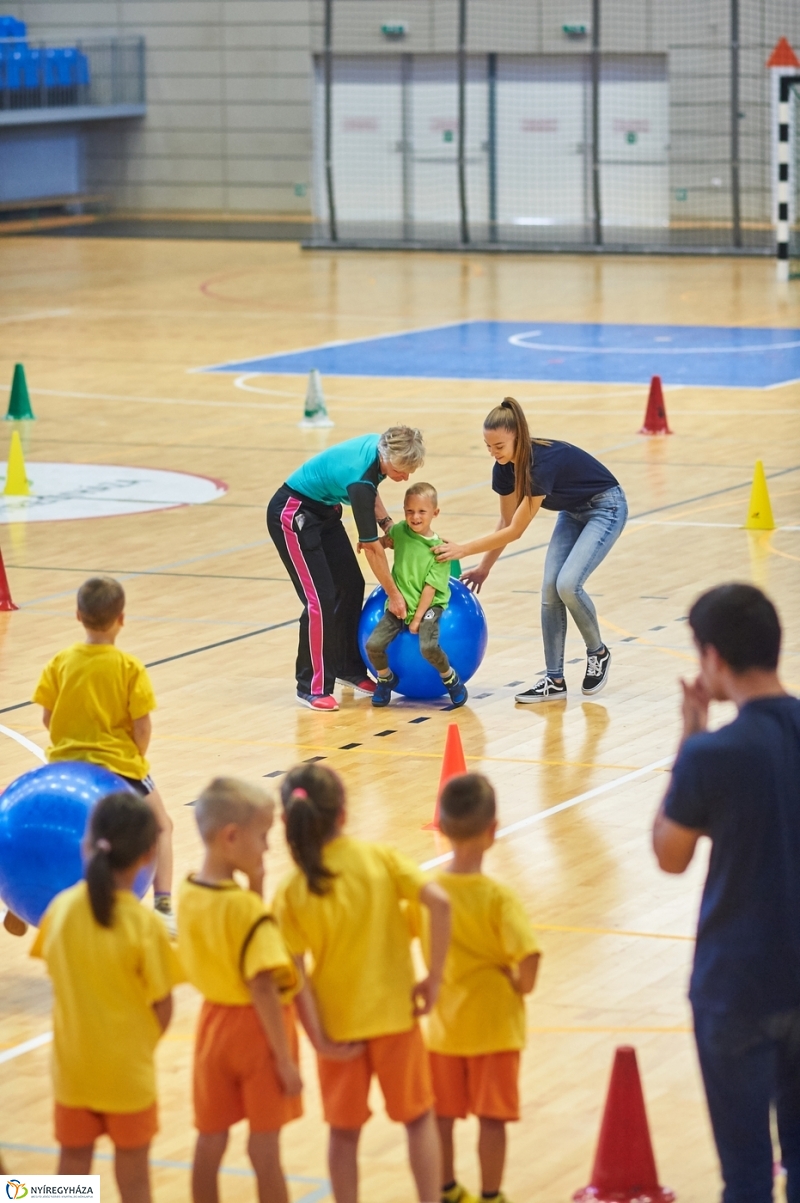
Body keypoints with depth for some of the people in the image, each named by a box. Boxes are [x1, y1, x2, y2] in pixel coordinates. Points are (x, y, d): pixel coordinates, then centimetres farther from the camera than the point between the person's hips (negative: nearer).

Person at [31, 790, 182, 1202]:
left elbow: (58, 975, 1)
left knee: (74, 1159, 15)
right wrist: (146, 1042, 6)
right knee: (132, 1164, 11)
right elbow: (163, 1005, -12)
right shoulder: (143, 924, -19)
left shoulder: (61, 908, -9)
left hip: (73, 1062, 3)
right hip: (127, 1066, -3)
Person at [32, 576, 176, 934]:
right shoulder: (129, 667, -11)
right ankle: (163, 906, 2)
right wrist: (137, 758, 6)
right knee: (161, 826, 17)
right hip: (119, 763, -3)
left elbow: (47, 717, -1)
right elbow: (142, 725, -12)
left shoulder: (61, 662, -4)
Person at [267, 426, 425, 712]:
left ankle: (350, 669, 22)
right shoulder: (359, 478, -35)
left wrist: (387, 523, -1)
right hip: (293, 514, -9)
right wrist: (393, 595, -17)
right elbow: (372, 547, -25)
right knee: (321, 599, -13)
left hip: (324, 511, 9)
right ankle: (312, 688, -5)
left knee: (351, 587, 9)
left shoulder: (382, 447, -13)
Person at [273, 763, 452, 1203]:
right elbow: (439, 902, -18)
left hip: (338, 1022, 0)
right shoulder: (379, 858, -8)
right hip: (395, 1013, 0)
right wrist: (433, 978, -11)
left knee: (344, 1132, 15)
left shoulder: (292, 893, -10)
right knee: (418, 1117, 17)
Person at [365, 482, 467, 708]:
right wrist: (382, 542, 6)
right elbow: (385, 541, 26)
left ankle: (450, 678, 1)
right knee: (373, 644, -14)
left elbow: (430, 587, -12)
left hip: (428, 605, -4)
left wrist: (418, 617, -16)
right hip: (400, 603, 4)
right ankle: (385, 679, 16)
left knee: (428, 647, -29)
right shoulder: (400, 531, 0)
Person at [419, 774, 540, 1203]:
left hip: (444, 1025, 4)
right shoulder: (498, 898, -21)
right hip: (494, 1024, -4)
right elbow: (527, 956, -29)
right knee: (492, 1118, 7)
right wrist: (522, 985, -9)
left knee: (443, 1116, 16)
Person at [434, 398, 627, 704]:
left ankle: (598, 653, 2)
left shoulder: (543, 462, -35)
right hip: (573, 511, 7)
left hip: (605, 508, -7)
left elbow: (515, 531, -30)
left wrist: (463, 550, -27)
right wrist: (484, 569, 6)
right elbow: (506, 523, 4)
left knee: (568, 584, -22)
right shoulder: (505, 468, -12)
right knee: (550, 589, -7)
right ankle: (554, 680, -3)